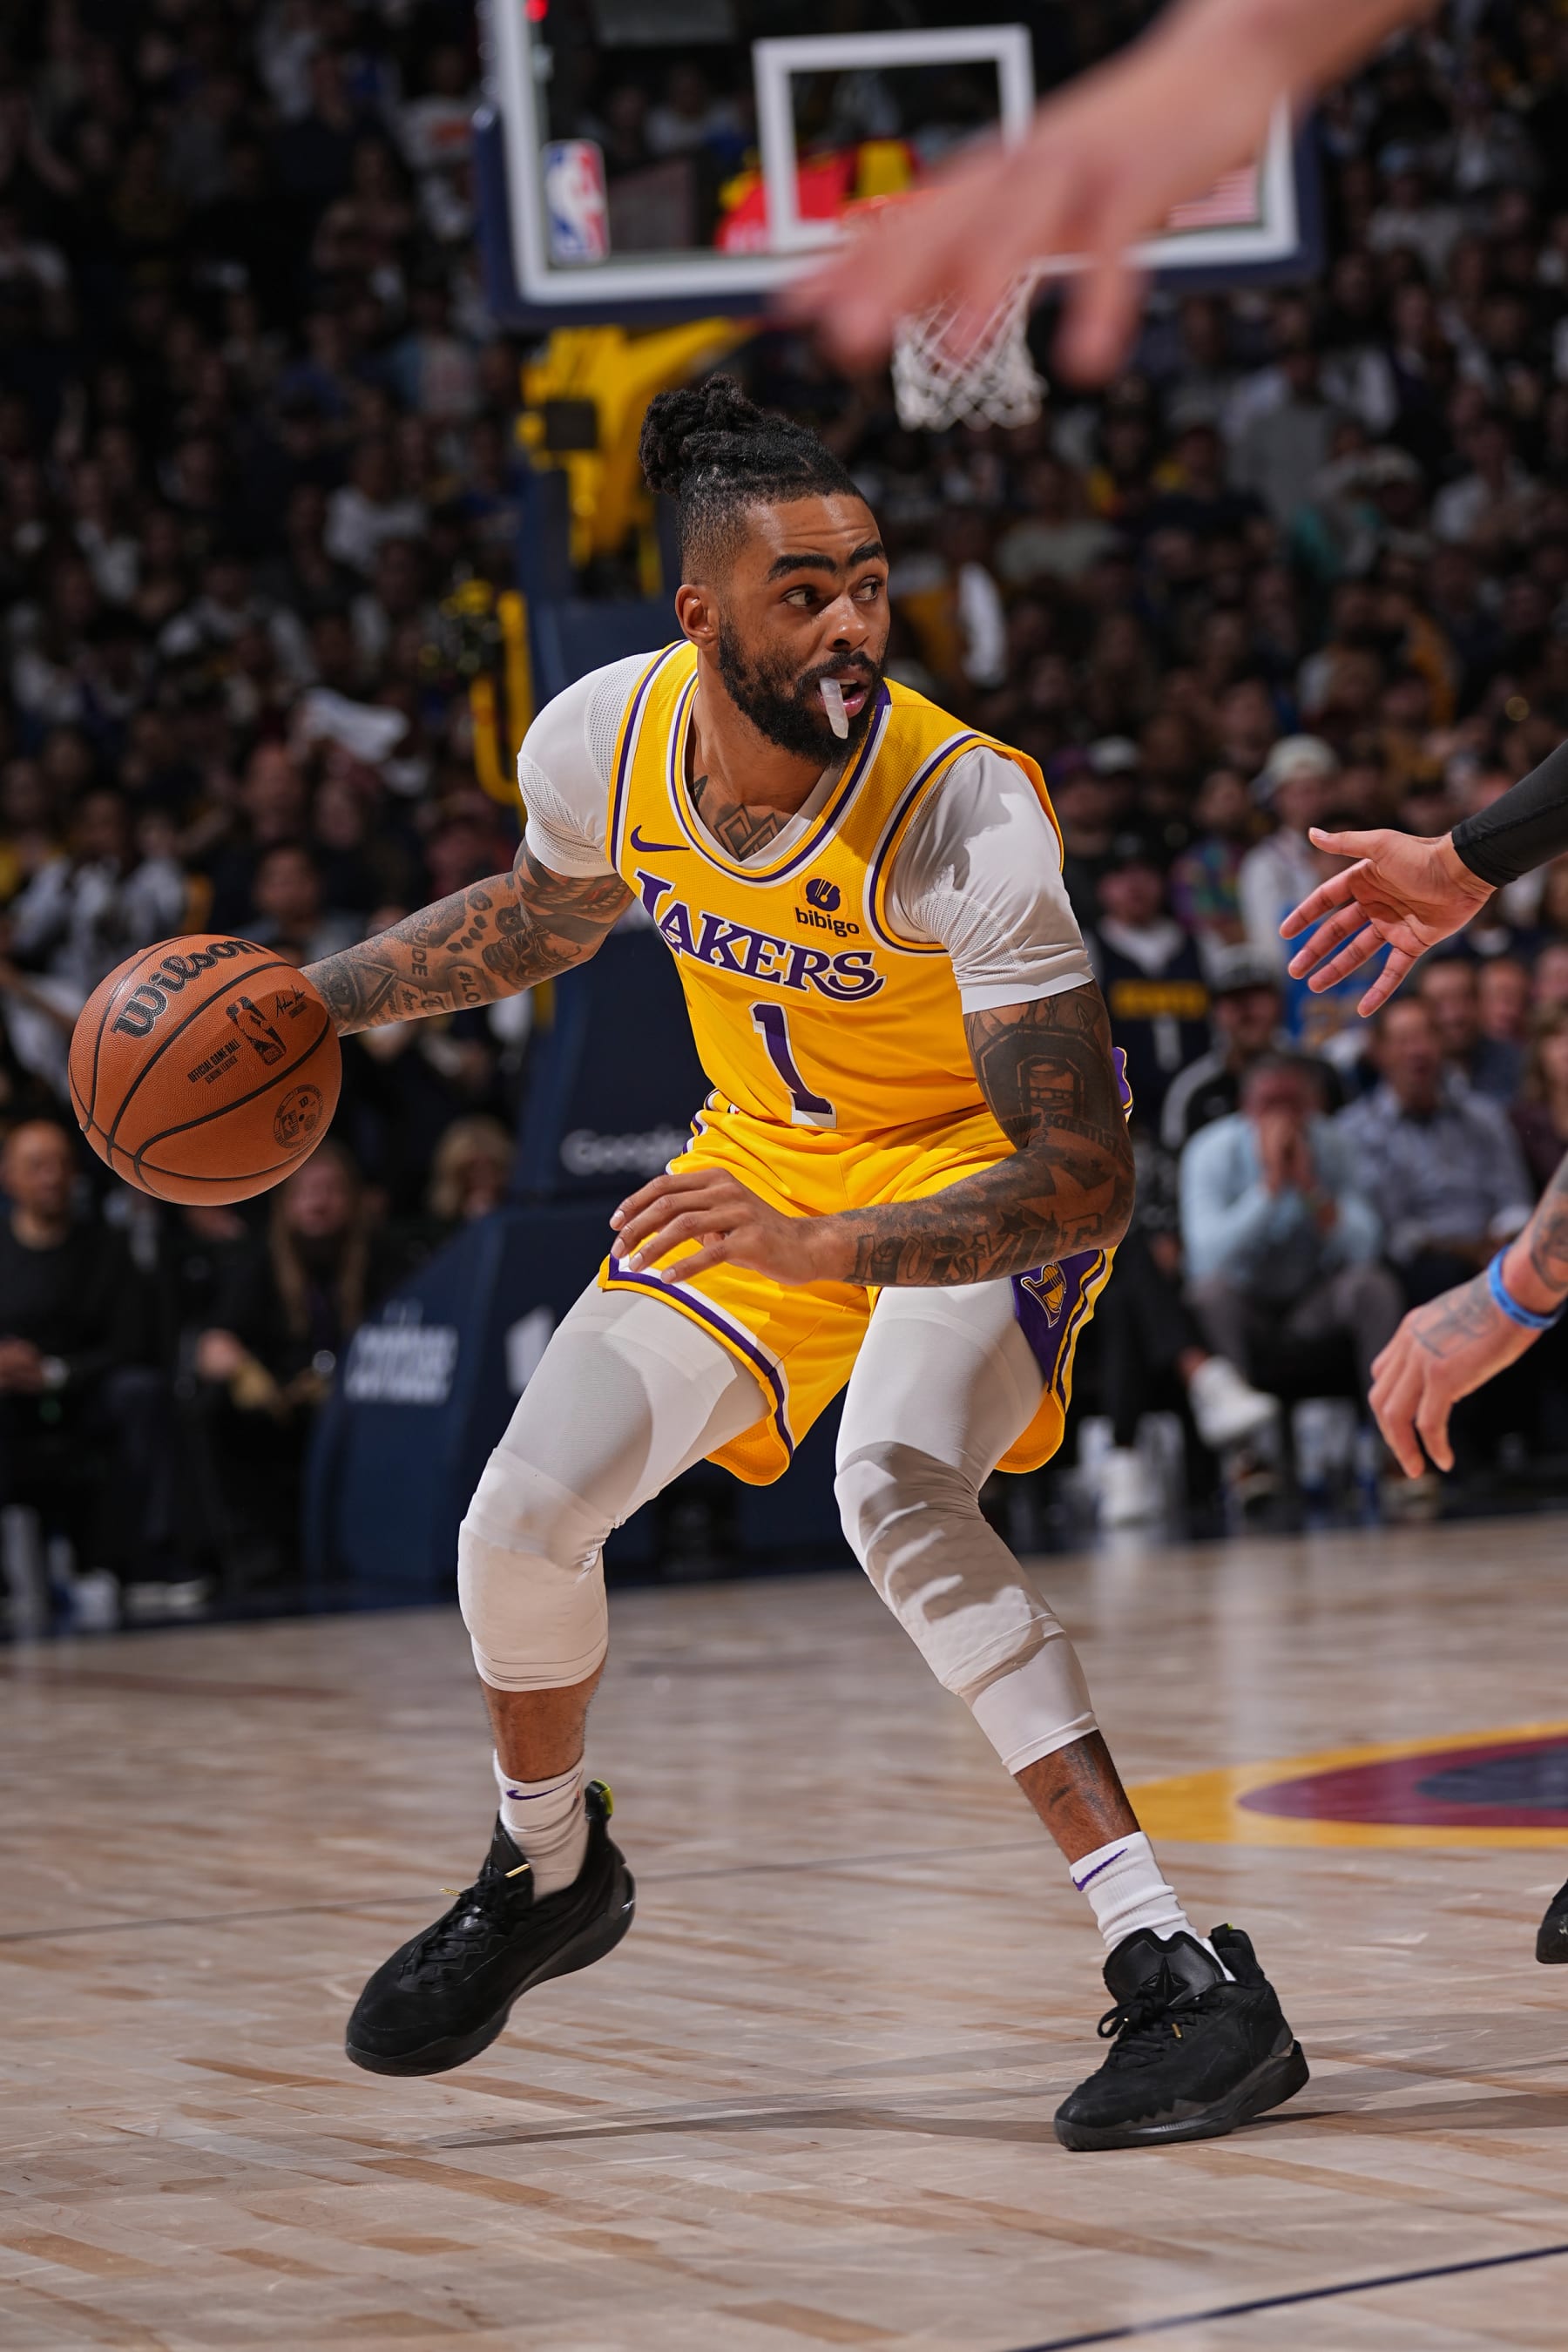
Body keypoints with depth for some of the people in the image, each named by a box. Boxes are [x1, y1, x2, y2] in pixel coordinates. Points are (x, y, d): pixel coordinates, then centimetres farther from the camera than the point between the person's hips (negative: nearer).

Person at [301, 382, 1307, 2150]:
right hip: (765, 1150, 6)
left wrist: (829, 1248, -47)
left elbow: (1082, 1176, -35)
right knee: (518, 1524, 0)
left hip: (982, 1171, -6)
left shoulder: (965, 812, -35)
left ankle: (1178, 1974, -34)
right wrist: (303, 1001, 3)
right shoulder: (602, 741, -18)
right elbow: (540, 921, 8)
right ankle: (546, 1872, 34)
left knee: (895, 1496, -34)